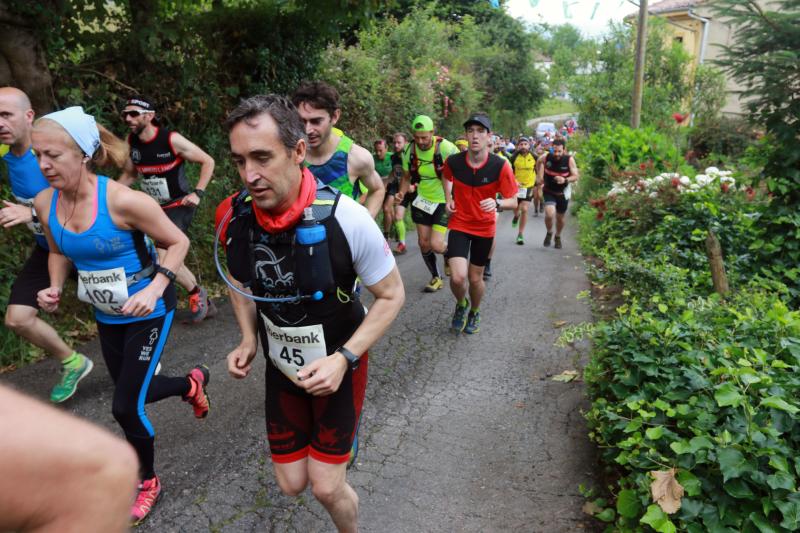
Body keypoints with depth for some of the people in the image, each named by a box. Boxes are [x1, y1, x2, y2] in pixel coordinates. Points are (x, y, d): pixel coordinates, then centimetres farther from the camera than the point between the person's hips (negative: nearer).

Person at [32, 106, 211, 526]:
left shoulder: (123, 200, -26)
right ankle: (192, 384, 49)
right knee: (132, 392, 18)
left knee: (125, 406, 0)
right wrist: (55, 288, -7)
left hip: (147, 312, -6)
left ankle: (147, 482, 28)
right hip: (107, 316, 6)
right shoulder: (45, 203, -8)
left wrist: (155, 288, -29)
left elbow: (178, 243, -16)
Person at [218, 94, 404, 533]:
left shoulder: (345, 217, -27)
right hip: (281, 368, 4)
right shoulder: (233, 217, -15)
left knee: (326, 487, 3)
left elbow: (391, 295, -14)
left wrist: (343, 359, -24)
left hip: (339, 365, -3)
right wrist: (248, 340, -7)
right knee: (291, 484, 13)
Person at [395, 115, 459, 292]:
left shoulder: (446, 148, -22)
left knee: (436, 245, -14)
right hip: (423, 200, 5)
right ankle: (436, 278, 27)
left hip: (444, 201, -4)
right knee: (424, 243, 7)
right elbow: (407, 177, 6)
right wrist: (402, 193, -13)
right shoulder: (410, 151, -9)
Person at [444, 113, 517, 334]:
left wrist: (497, 203, -33)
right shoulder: (453, 162, -14)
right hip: (459, 225, 0)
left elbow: (513, 201, -12)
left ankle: (474, 312, 43)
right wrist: (448, 199, 0)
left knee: (475, 278, 11)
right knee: (458, 277, -15)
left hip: (484, 228, 0)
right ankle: (461, 304, 21)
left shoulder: (500, 166, -19)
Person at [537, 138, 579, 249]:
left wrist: (565, 180, -32)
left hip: (563, 193, 1)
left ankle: (558, 237, 43)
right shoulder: (546, 157, -16)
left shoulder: (569, 159, -18)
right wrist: (540, 175, 4)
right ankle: (549, 233, 9)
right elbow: (539, 162, 9)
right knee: (549, 214, -22)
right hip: (549, 192, -1)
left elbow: (575, 176, -14)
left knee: (560, 218, 14)